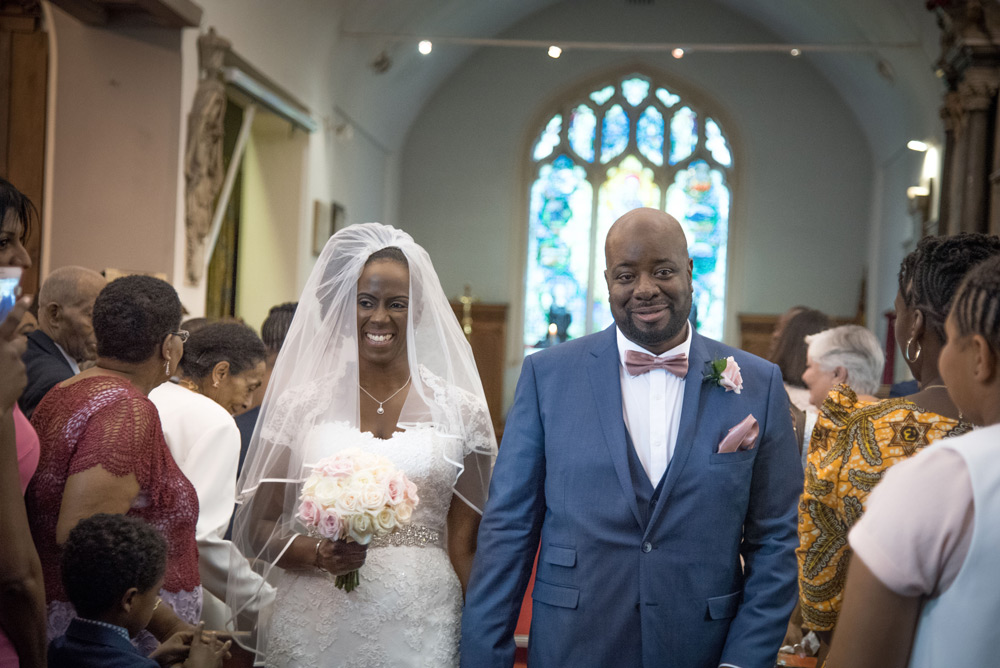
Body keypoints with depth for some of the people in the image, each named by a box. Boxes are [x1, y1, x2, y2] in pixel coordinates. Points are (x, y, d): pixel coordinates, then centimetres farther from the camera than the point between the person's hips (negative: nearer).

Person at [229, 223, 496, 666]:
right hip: (315, 626, 0)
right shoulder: (301, 403, 0)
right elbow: (259, 527, 4)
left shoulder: (459, 410, 1)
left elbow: (464, 547, 4)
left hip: (422, 630, 0)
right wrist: (319, 554, -14)